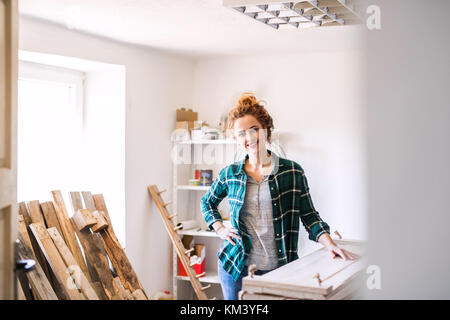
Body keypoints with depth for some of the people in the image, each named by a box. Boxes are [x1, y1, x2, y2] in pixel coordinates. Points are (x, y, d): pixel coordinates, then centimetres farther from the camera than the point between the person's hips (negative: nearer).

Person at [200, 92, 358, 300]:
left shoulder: (293, 172, -2)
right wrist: (220, 229, 5)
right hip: (236, 267, 2)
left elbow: (309, 215, 0)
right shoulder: (230, 174, 2)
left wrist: (329, 244, -13)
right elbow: (207, 202, 19)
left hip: (278, 269, -1)